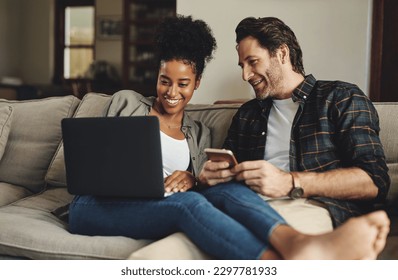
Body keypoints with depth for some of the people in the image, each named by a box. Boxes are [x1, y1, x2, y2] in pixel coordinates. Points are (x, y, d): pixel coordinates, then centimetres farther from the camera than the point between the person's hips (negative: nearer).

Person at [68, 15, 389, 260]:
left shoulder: (199, 134, 20)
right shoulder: (127, 102, 12)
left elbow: (199, 185, 13)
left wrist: (191, 179, -12)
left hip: (159, 208, 3)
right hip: (97, 204, -3)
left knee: (231, 189, -27)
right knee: (189, 202, -36)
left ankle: (296, 244, -60)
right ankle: (291, 270, -61)